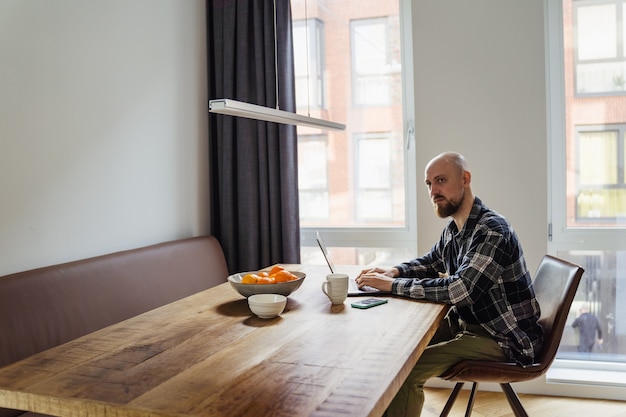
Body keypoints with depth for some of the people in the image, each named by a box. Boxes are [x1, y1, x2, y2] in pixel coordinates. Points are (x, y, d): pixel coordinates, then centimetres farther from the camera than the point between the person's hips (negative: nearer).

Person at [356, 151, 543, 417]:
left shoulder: (491, 230, -23)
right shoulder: (454, 228, 4)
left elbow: (459, 289, -33)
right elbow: (430, 262, 21)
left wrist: (392, 285, -27)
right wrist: (395, 272, 0)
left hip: (504, 338, -9)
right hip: (469, 323, 9)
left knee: (407, 369, -20)